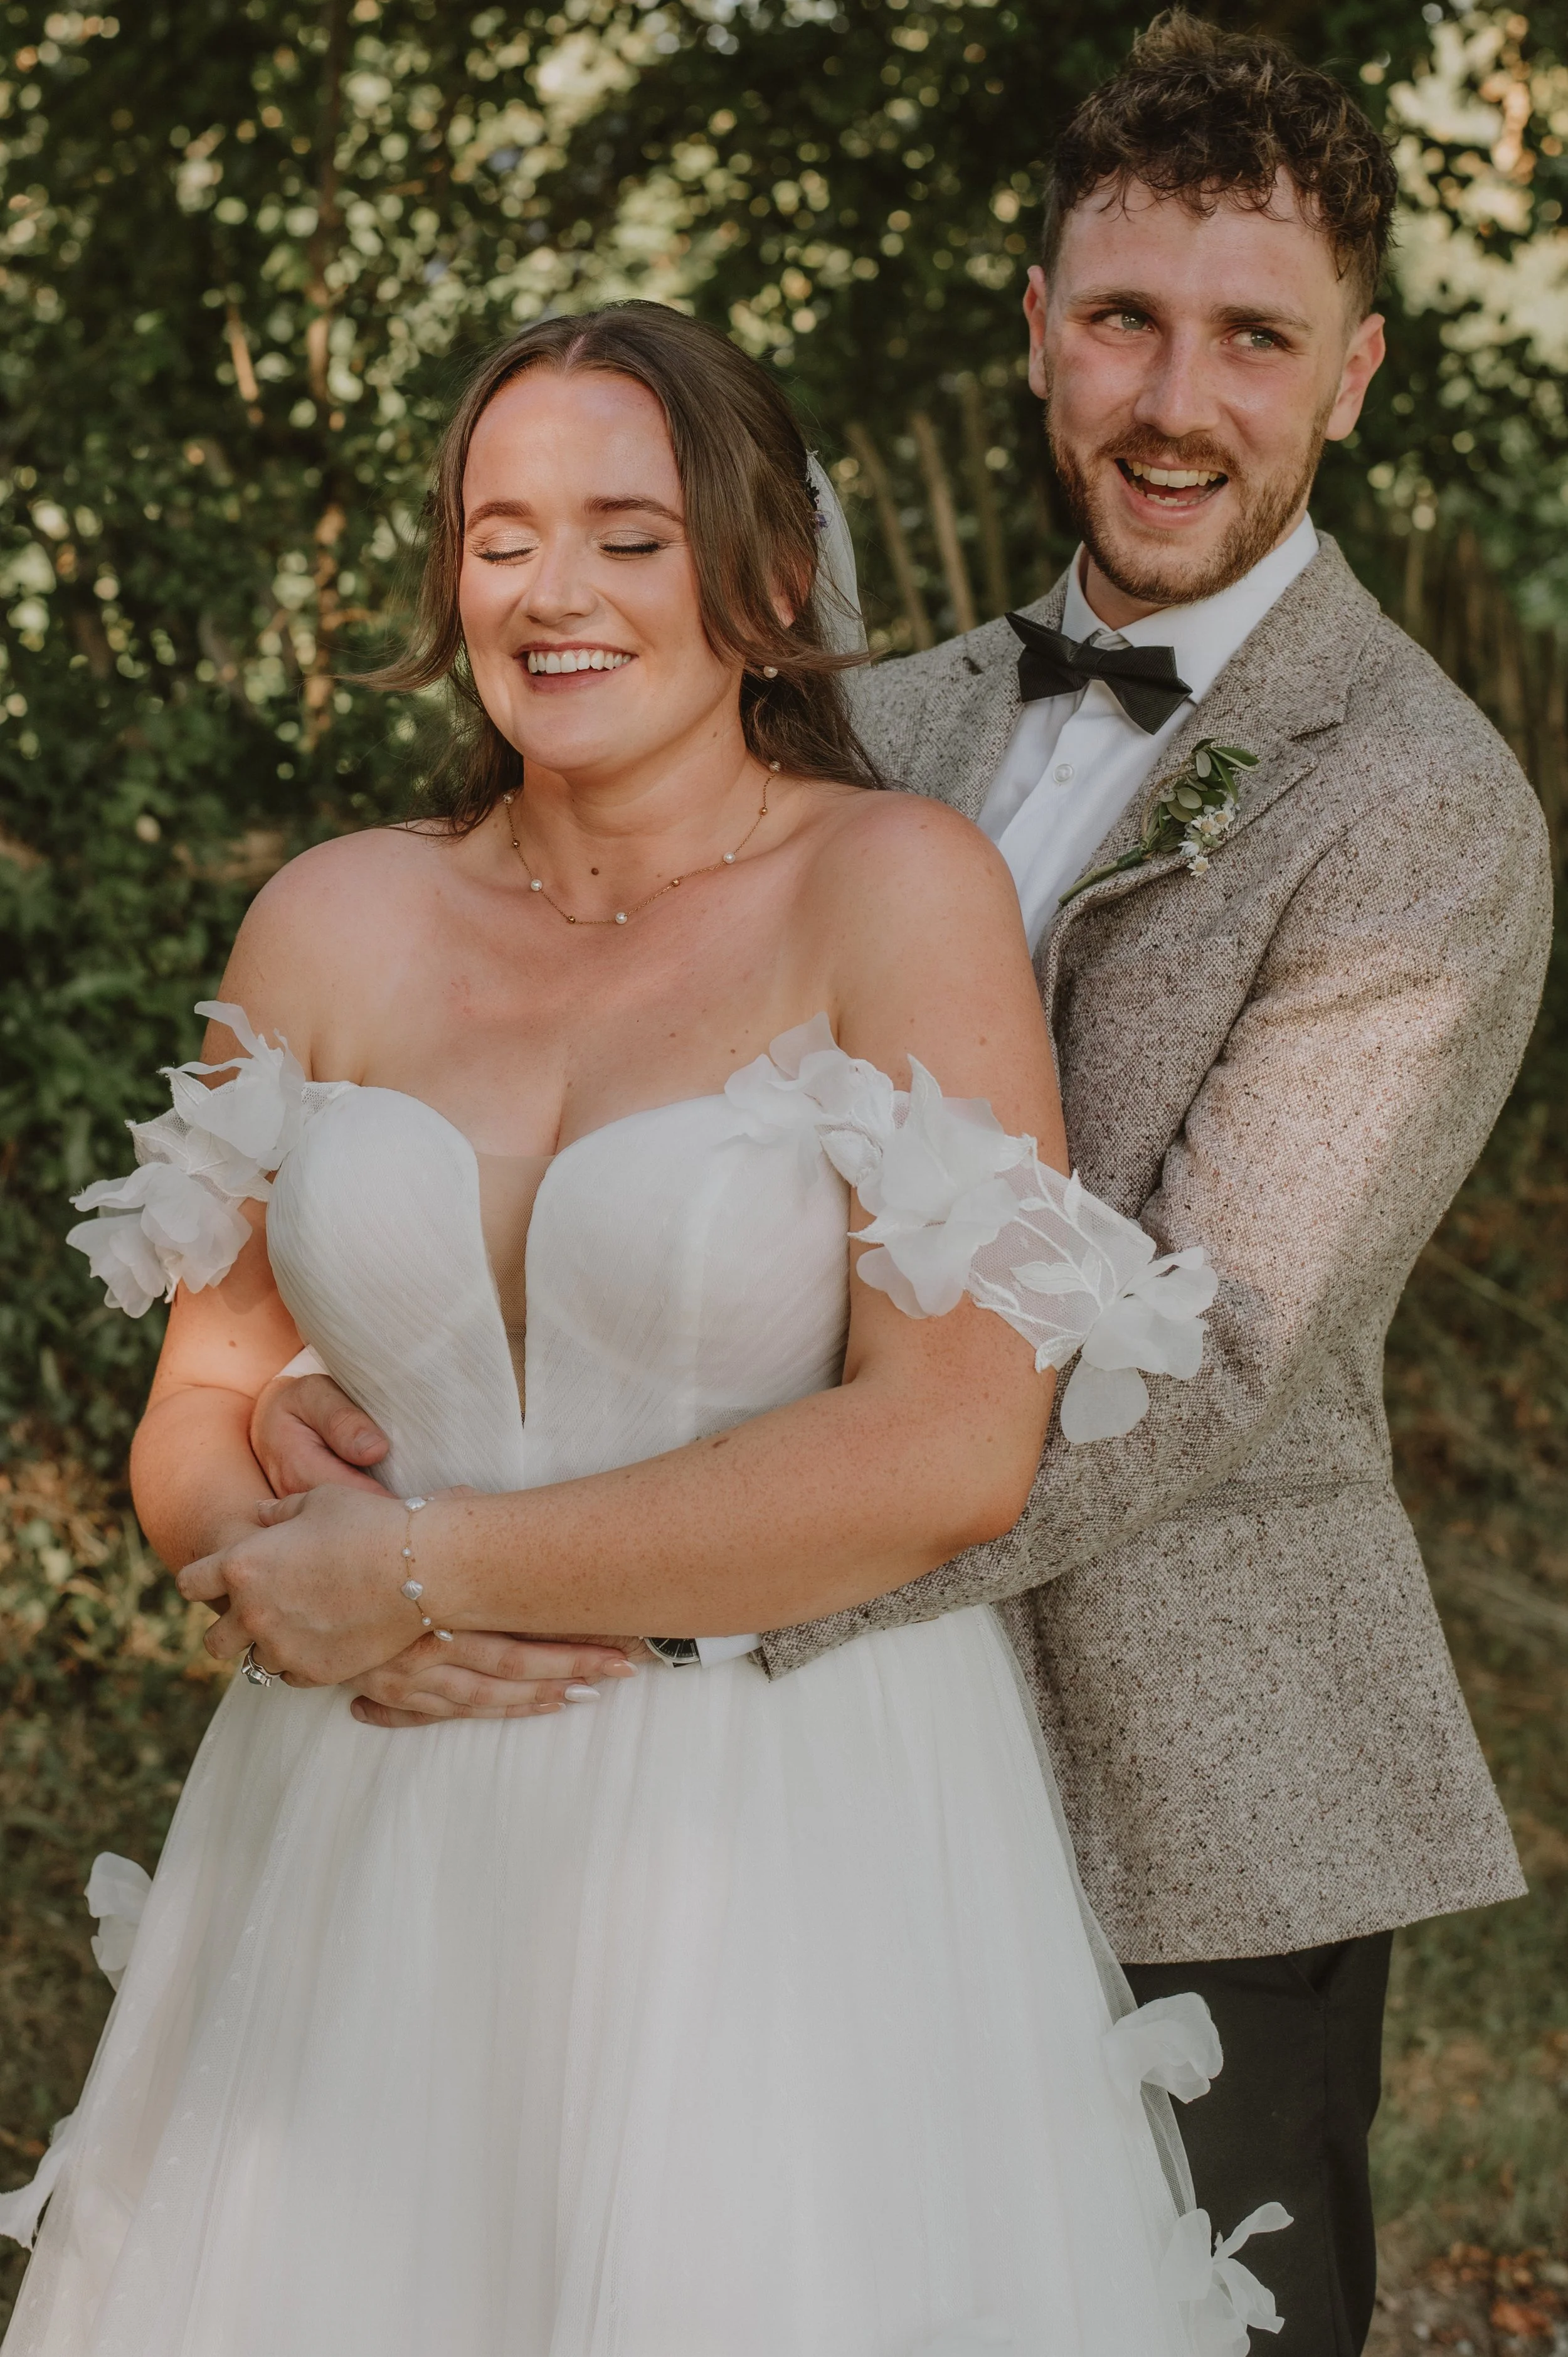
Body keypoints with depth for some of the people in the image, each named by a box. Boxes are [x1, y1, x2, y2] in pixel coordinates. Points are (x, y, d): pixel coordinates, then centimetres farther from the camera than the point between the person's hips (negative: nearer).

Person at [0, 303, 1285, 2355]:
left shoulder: (898, 891, -6)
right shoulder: (335, 923, 6)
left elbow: (956, 1453, -15)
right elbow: (198, 1423, 11)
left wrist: (425, 1566, -12)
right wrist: (328, 1594, -12)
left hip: (790, 1860, -3)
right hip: (365, 1868, 4)